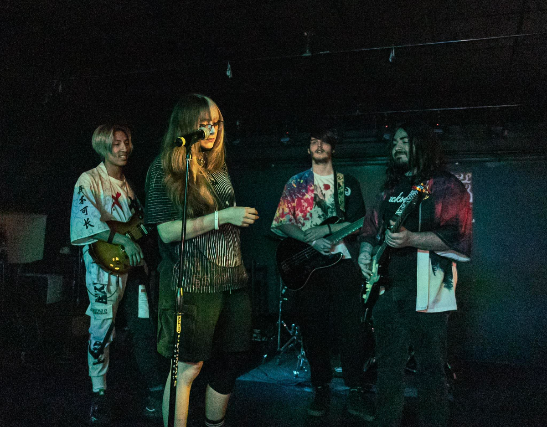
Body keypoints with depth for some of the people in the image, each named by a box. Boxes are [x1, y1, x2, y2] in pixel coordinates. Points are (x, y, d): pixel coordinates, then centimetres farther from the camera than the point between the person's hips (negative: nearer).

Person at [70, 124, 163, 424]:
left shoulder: (127, 184, 17)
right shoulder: (89, 180, -3)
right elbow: (88, 220, -17)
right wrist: (123, 240, -24)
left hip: (132, 263, 6)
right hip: (104, 265, -5)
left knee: (143, 326, 7)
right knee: (102, 329, 0)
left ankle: (152, 388, 20)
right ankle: (99, 394, 15)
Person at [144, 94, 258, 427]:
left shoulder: (218, 166, 15)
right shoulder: (164, 169, -5)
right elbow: (168, 231, -13)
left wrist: (244, 217, 10)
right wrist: (222, 217, -18)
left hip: (231, 278, 7)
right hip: (192, 283, -7)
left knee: (232, 362, 12)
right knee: (188, 366, 1)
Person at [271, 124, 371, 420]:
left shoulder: (348, 183, 11)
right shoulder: (296, 183, 9)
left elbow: (359, 223, 5)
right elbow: (281, 223, 1)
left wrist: (325, 229, -11)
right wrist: (312, 240, -12)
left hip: (342, 260, 0)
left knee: (350, 328, -2)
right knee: (313, 329, 5)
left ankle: (355, 390, 13)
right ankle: (321, 389, 20)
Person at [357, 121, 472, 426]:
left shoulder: (446, 186, -2)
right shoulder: (391, 189, 18)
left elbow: (457, 235, -12)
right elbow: (371, 227, 23)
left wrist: (411, 239, -25)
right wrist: (366, 250, 2)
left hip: (426, 292, -6)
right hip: (388, 289, 6)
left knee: (431, 368, 3)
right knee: (389, 366, 13)